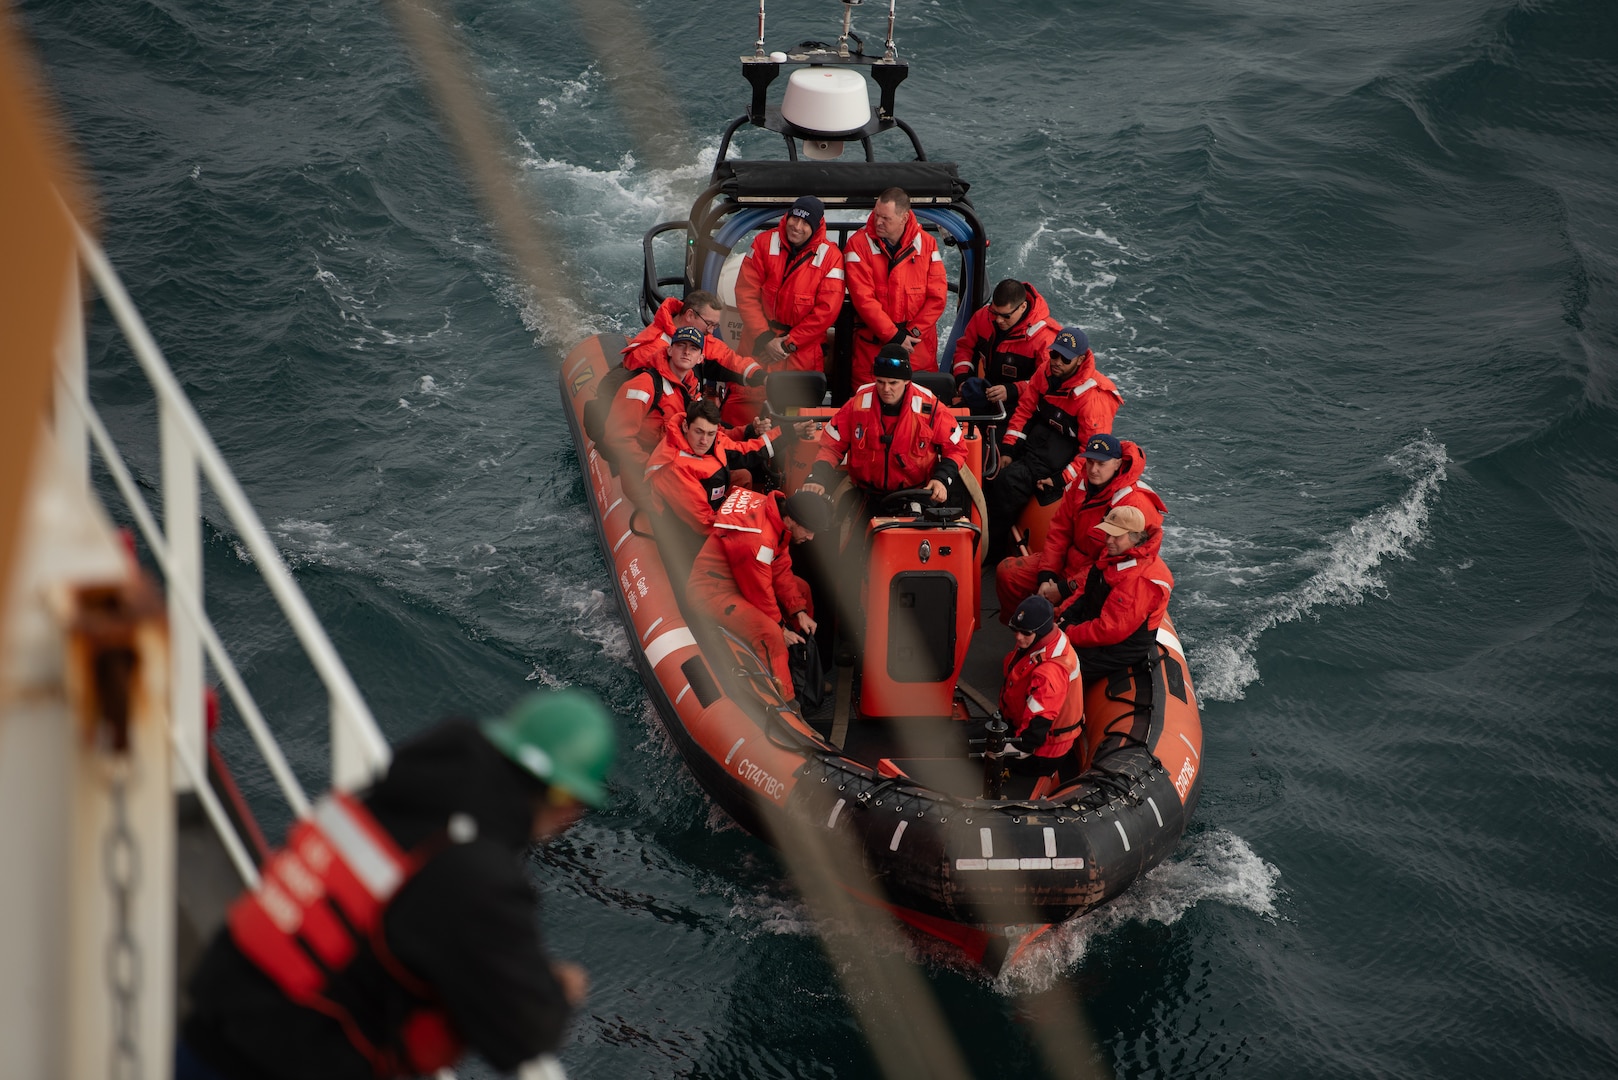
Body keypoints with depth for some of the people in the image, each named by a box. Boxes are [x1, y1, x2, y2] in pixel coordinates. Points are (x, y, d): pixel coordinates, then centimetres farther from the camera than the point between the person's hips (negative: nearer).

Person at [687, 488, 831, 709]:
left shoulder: (777, 516, -5)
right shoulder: (756, 539, -33)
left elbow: (782, 571, 4)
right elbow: (760, 592, -22)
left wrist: (799, 612, 0)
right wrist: (781, 628, -9)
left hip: (742, 576, 11)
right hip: (714, 590, -10)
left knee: (801, 589, 16)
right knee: (769, 633, -29)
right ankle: (785, 703, -20)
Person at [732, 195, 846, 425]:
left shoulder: (829, 255, -4)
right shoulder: (764, 243, 0)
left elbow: (827, 309, -8)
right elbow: (746, 294, -2)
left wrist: (789, 343, -9)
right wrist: (764, 338, -11)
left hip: (804, 350, -1)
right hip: (758, 343, 1)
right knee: (739, 406, -5)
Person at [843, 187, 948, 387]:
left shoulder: (926, 243, 2)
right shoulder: (858, 244, -5)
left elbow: (937, 296, 0)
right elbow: (863, 298, -12)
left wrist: (913, 333, -10)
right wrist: (894, 336, -15)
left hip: (919, 345, 2)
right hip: (873, 345, -2)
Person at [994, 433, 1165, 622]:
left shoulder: (1135, 504, -25)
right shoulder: (1081, 485, -1)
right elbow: (1058, 532, 3)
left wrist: (1064, 589, -22)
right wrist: (1045, 579, -9)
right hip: (1068, 561, 8)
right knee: (1007, 571, 0)